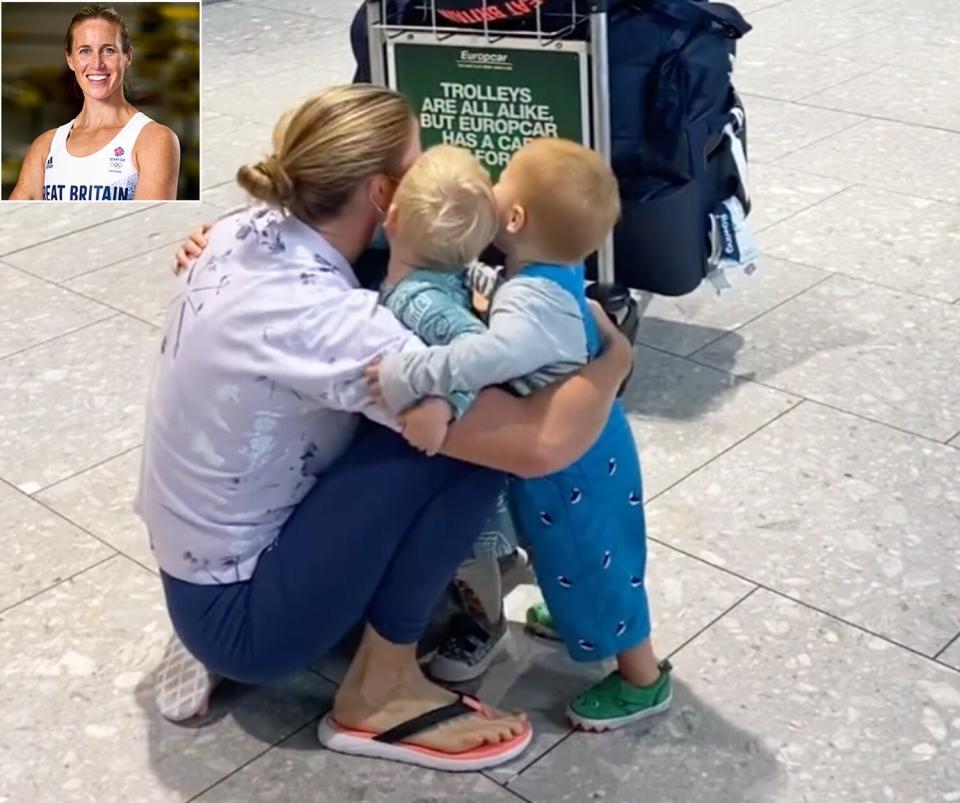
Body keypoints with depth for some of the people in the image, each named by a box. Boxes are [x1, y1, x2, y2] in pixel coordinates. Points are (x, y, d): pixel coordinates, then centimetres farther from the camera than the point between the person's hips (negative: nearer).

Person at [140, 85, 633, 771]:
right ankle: (381, 693, -5)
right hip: (239, 615, -8)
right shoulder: (326, 320, -31)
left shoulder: (247, 231, -7)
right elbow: (541, 444, -33)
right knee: (472, 439, -19)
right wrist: (612, 357, -13)